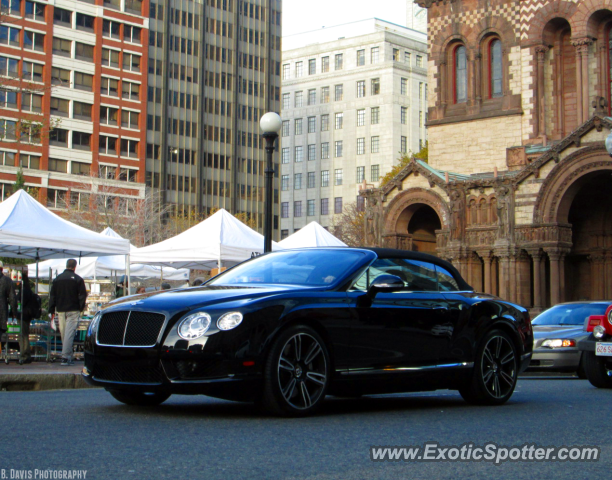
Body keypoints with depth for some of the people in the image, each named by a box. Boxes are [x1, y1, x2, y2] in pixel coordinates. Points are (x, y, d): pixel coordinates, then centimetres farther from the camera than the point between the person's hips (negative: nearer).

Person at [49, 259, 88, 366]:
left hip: (60, 310, 4)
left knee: (63, 334, 11)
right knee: (70, 333, -7)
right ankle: (66, 357, -15)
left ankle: (68, 357, 16)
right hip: (73, 311, -4)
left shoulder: (57, 279, 9)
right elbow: (83, 295, -6)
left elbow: (52, 296, 10)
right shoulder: (77, 279, -4)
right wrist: (81, 308, 5)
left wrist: (52, 311, 12)